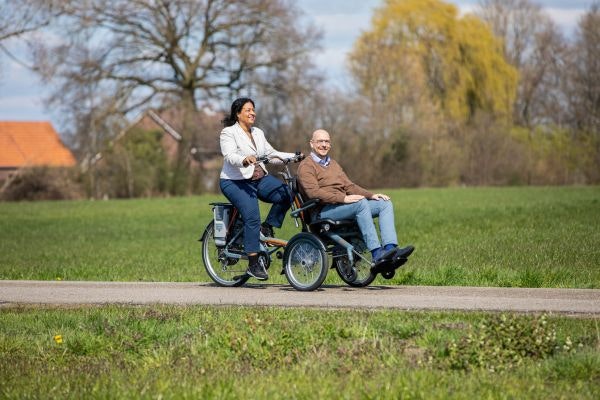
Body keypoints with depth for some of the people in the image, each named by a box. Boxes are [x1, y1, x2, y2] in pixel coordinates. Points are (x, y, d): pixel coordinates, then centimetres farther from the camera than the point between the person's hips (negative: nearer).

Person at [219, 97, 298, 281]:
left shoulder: (258, 133, 17)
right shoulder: (228, 133, -4)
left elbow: (272, 154, 13)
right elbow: (230, 156, -20)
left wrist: (294, 156, -1)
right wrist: (244, 160, -41)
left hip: (260, 179, 6)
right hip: (235, 182, -6)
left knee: (287, 194, -19)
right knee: (252, 216, -25)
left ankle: (267, 227, 1)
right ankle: (253, 264, -21)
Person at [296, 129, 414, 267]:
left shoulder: (333, 164, 28)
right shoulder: (306, 166, 0)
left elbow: (349, 186, 23)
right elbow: (313, 192, -16)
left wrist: (371, 195, 5)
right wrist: (343, 198, -25)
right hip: (323, 211, -8)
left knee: (385, 204, -7)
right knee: (361, 202, -33)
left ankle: (390, 249, -27)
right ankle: (377, 254, -40)